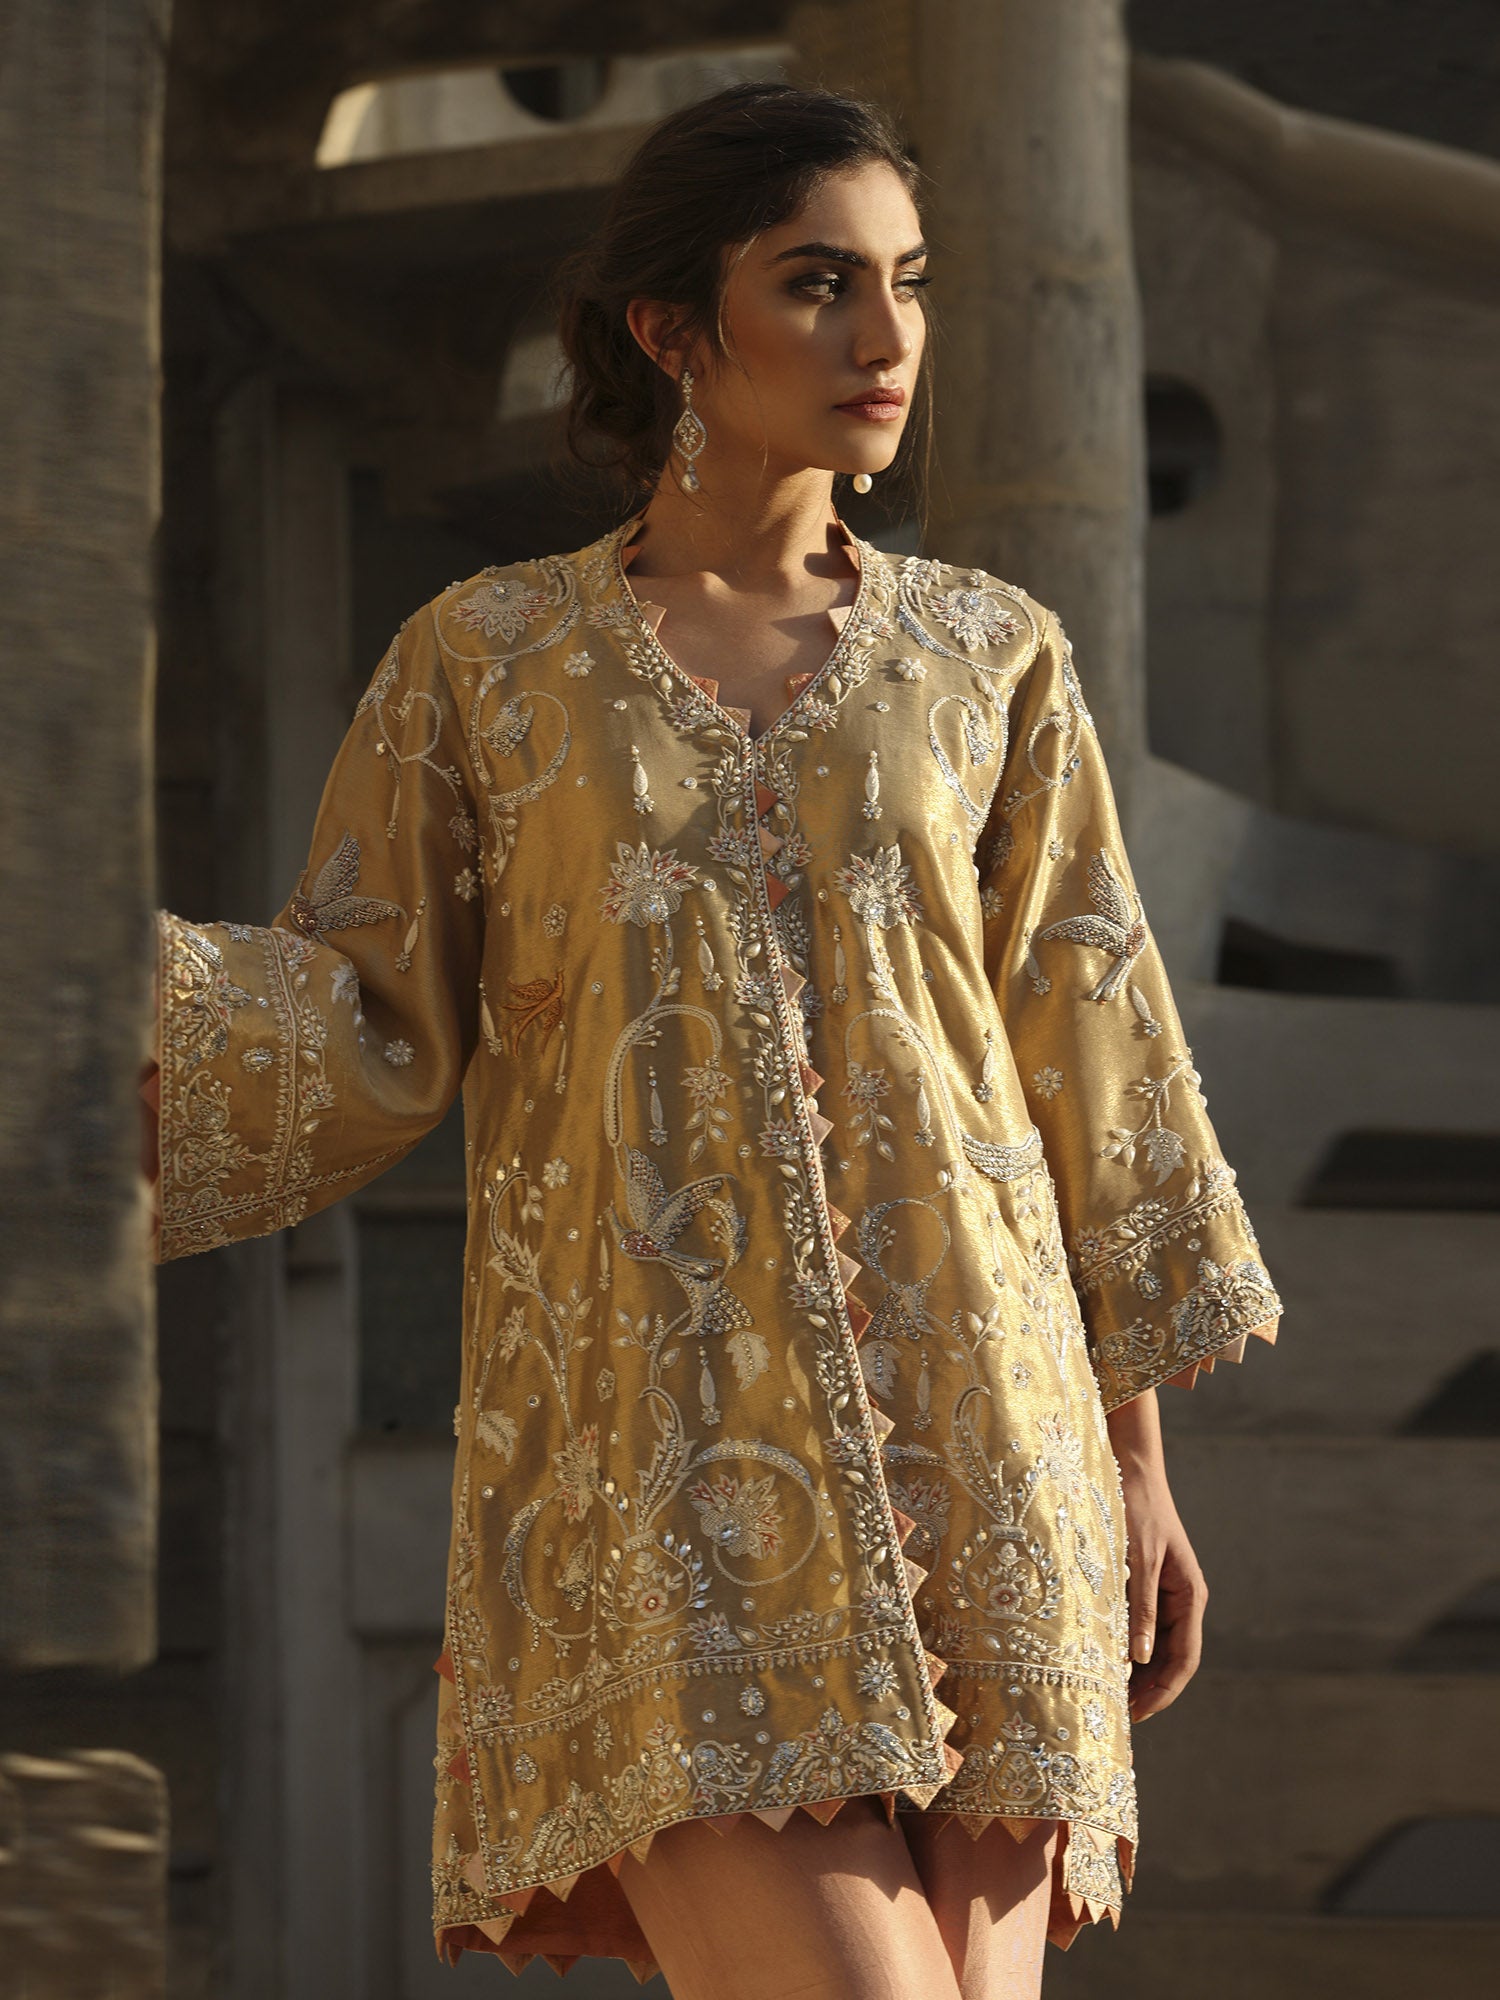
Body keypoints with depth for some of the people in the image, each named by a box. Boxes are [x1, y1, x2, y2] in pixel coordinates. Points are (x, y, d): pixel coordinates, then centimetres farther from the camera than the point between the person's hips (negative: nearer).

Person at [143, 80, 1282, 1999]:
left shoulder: (987, 659, 10)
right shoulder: (485, 659, 7)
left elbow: (1085, 1068, 12)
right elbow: (354, 1036, 5)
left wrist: (1136, 1471, 9)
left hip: (957, 1441, 3)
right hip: (663, 1468, -3)